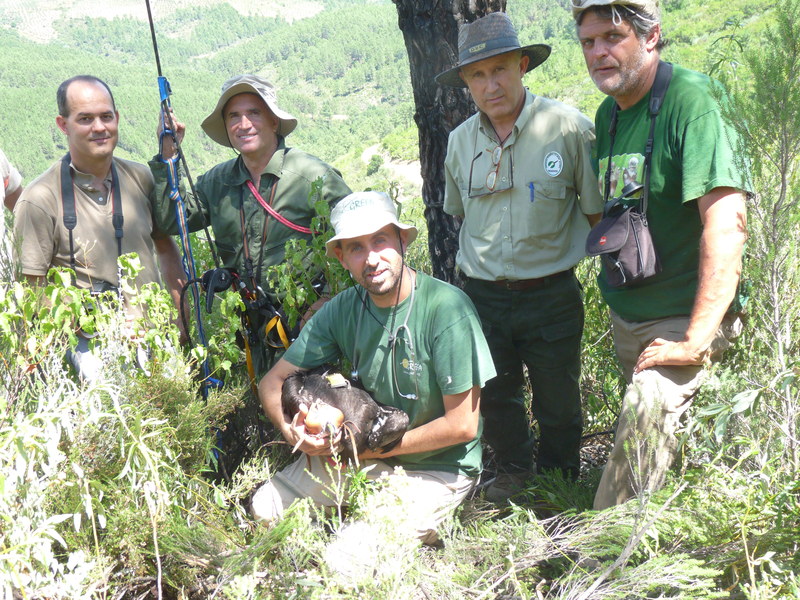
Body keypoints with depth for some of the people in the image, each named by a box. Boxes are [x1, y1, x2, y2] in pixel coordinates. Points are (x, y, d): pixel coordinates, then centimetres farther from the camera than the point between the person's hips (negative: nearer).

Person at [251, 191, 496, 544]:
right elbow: (273, 382, 0)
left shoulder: (447, 309, -23)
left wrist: (370, 448, -18)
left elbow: (462, 425, -21)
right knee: (265, 508, 0)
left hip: (437, 469, -5)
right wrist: (292, 431, -21)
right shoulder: (342, 310, -7)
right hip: (366, 457, 6)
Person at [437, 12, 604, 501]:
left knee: (558, 401, 12)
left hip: (552, 295, -3)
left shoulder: (568, 127, -11)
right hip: (483, 296, 3)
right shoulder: (460, 141, 2)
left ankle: (558, 481, 37)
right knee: (495, 396, 17)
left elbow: (598, 210, -2)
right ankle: (514, 470, 42)